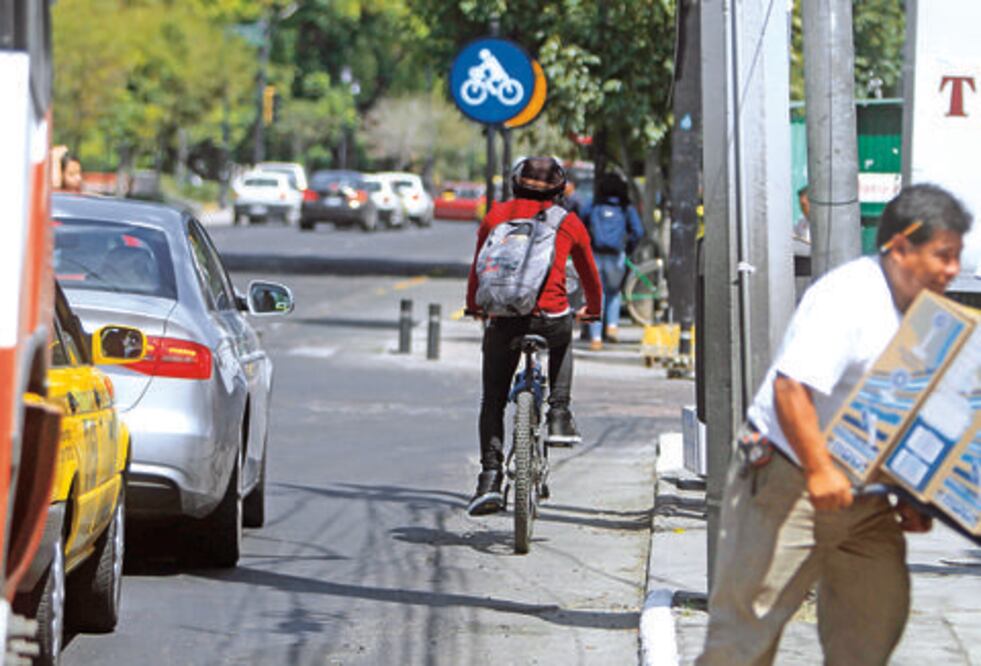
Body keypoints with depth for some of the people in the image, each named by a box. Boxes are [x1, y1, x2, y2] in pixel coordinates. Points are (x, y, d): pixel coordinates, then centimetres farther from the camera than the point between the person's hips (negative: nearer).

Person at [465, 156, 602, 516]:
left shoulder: (496, 215, 13)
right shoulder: (569, 223, 12)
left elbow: (478, 267, 22)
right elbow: (589, 274, 25)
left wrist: (474, 306, 40)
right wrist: (592, 309, 45)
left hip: (503, 320, 0)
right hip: (551, 318, 0)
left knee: (492, 402, 13)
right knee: (562, 344, 37)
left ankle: (490, 477, 0)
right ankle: (559, 417, 22)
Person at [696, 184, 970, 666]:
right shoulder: (845, 299, -20)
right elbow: (791, 386, -30)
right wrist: (819, 470, -32)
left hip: (861, 493, 9)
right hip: (789, 481, -9)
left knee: (878, 618, 6)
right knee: (750, 624, -3)